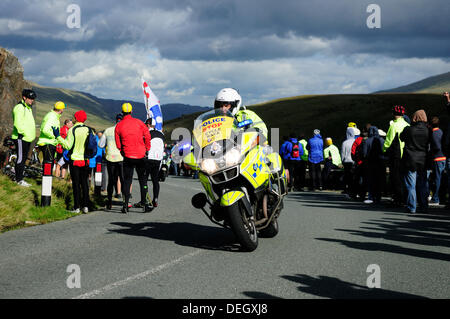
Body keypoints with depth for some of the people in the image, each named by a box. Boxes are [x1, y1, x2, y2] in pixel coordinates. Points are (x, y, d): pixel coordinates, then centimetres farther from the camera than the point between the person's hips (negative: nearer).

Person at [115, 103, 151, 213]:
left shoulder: (118, 126, 0)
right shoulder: (138, 122, -1)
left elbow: (118, 144, 4)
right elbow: (147, 136, -4)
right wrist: (147, 149, 7)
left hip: (128, 156, 0)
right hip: (141, 155, 0)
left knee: (127, 181, 6)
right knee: (142, 180, 9)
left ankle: (125, 204, -2)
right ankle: (144, 203, 8)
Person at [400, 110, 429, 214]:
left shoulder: (408, 130, -9)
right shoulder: (427, 131, -5)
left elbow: (402, 138, 9)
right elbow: (429, 144, 4)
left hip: (410, 160, -2)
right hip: (423, 161, 2)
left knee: (411, 185, 2)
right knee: (423, 184, 11)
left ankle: (411, 207, 1)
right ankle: (424, 207, 14)